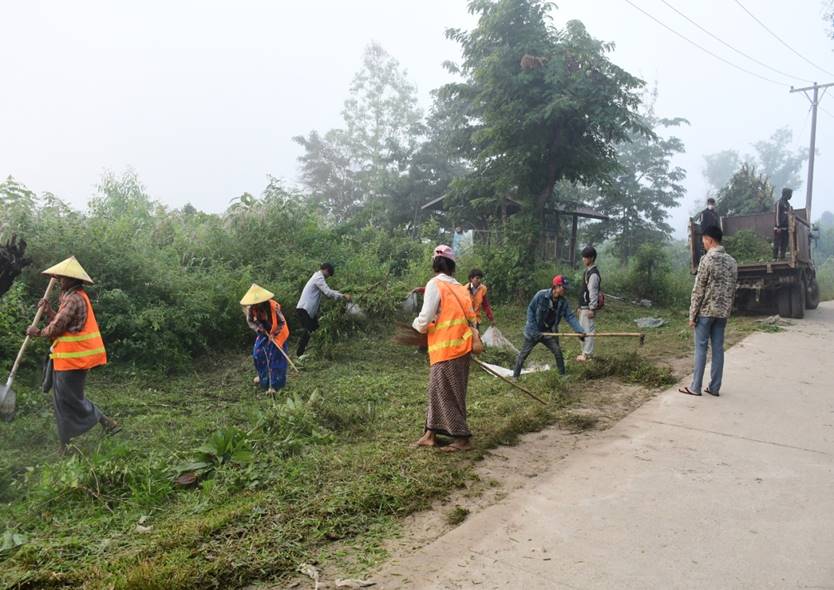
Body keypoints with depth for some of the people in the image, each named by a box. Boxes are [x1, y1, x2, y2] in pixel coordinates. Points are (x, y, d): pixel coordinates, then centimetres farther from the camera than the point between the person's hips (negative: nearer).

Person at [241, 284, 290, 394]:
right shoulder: (251, 308, -17)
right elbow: (250, 321, 0)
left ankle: (273, 385, 2)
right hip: (263, 334, 5)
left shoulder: (274, 306, -30)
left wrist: (273, 334, -24)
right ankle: (263, 376, 35)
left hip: (276, 334, -5)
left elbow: (282, 322, -19)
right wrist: (257, 328, -18)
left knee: (274, 358, -5)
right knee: (257, 354, 9)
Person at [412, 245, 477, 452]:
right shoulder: (460, 287, 10)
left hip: (446, 349, -7)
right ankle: (431, 434, 22)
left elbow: (424, 321, -14)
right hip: (461, 347, 7)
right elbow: (470, 317, 10)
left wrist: (416, 324, 7)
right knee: (437, 390, 16)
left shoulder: (435, 285, -10)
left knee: (446, 394, 4)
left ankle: (462, 438, 12)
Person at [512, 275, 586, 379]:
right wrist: (533, 329, -16)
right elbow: (530, 310, -14)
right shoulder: (541, 295, -21)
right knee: (524, 354, 4)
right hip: (533, 331, -3)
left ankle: (562, 375, 13)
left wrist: (580, 331, -24)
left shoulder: (563, 302, -8)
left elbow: (570, 317, -10)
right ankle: (515, 376, 15)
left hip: (549, 332, 4)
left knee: (558, 352, -4)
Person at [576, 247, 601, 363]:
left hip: (589, 307, -10)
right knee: (582, 329, 15)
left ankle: (588, 354, -1)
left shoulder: (593, 274, -16)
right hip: (584, 306, 10)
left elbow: (593, 292, -20)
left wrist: (592, 308, -21)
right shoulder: (587, 271, 15)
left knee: (588, 330, -6)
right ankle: (585, 352, 24)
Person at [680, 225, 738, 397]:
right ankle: (714, 387, 12)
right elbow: (732, 290, 13)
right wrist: (728, 311, 20)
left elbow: (698, 290, -13)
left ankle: (695, 387, 3)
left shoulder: (707, 259, -12)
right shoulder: (732, 261, 10)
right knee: (718, 348, 8)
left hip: (706, 311, -6)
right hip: (723, 312, 6)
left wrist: (692, 315, -10)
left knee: (701, 348, -1)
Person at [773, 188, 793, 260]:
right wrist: (778, 227, -18)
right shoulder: (779, 202, -8)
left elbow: (789, 214, 22)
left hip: (785, 227, 8)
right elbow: (777, 215, -13)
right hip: (779, 227, -8)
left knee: (784, 243, 7)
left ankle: (782, 257, 11)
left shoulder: (787, 203, 17)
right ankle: (775, 257, -6)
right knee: (777, 243, -8)